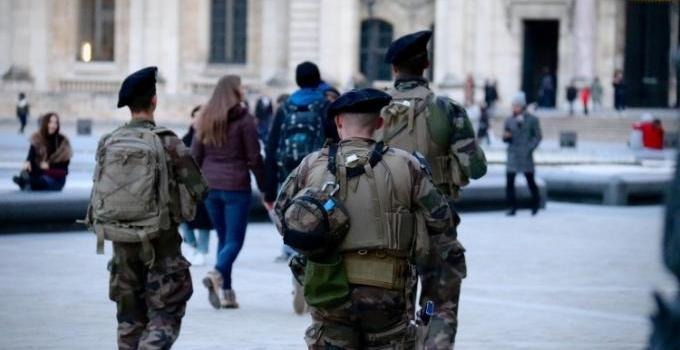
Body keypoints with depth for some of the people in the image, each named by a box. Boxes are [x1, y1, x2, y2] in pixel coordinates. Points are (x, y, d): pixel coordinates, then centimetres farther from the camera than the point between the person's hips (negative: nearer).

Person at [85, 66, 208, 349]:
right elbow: (197, 189, -8)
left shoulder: (108, 143, -1)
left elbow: (98, 191, 3)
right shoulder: (167, 142, -11)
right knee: (164, 315, 2)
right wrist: (177, 208, 10)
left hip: (122, 241, 4)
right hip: (160, 241, -4)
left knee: (130, 316, 16)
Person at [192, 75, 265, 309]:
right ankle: (217, 273, -29)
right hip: (236, 186, -5)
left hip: (210, 186, 5)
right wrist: (265, 189, -1)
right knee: (235, 239, -2)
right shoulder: (243, 120, -7)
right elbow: (254, 158, -7)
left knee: (223, 237, 14)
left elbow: (195, 156, 10)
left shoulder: (205, 119, 9)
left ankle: (226, 292, 10)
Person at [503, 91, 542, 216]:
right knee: (509, 181, -9)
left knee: (530, 181, 5)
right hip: (512, 155, 2)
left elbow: (537, 136, 4)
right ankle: (512, 207, 0)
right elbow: (505, 139, 12)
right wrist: (506, 137, -12)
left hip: (526, 155, -1)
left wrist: (530, 148, -10)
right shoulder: (509, 120, 7)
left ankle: (535, 205, 25)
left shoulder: (532, 120, 2)